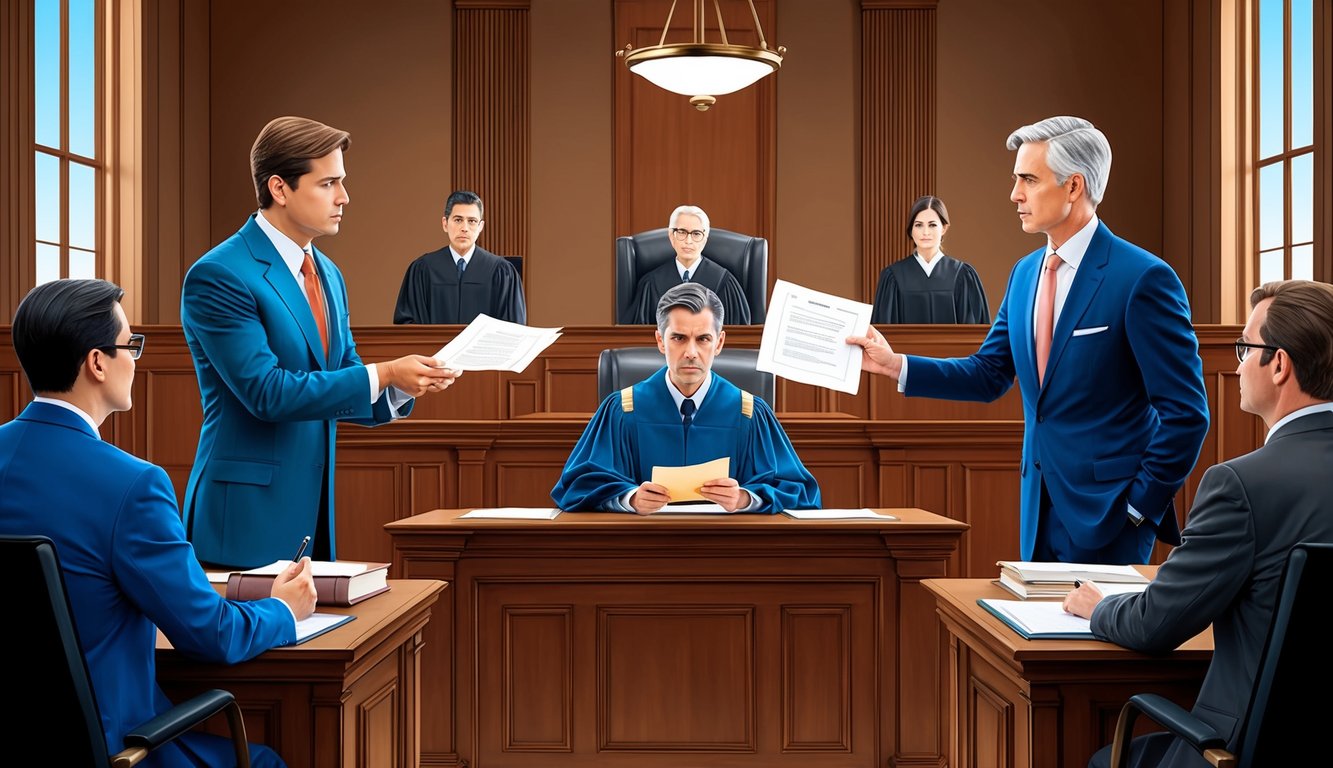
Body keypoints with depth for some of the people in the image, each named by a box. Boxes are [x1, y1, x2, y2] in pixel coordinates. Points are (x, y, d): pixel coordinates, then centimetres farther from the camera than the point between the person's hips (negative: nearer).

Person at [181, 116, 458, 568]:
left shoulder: (329, 275, 11)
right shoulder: (217, 276, -13)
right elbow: (267, 392, -20)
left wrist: (405, 385, -6)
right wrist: (383, 373, -19)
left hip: (313, 509, 7)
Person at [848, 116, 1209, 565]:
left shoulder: (1142, 278, -14)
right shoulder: (1024, 273, 9)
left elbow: (1185, 411, -14)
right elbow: (989, 375, 11)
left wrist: (1140, 507, -12)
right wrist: (895, 365, 0)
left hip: (1106, 515, -7)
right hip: (1039, 510, 7)